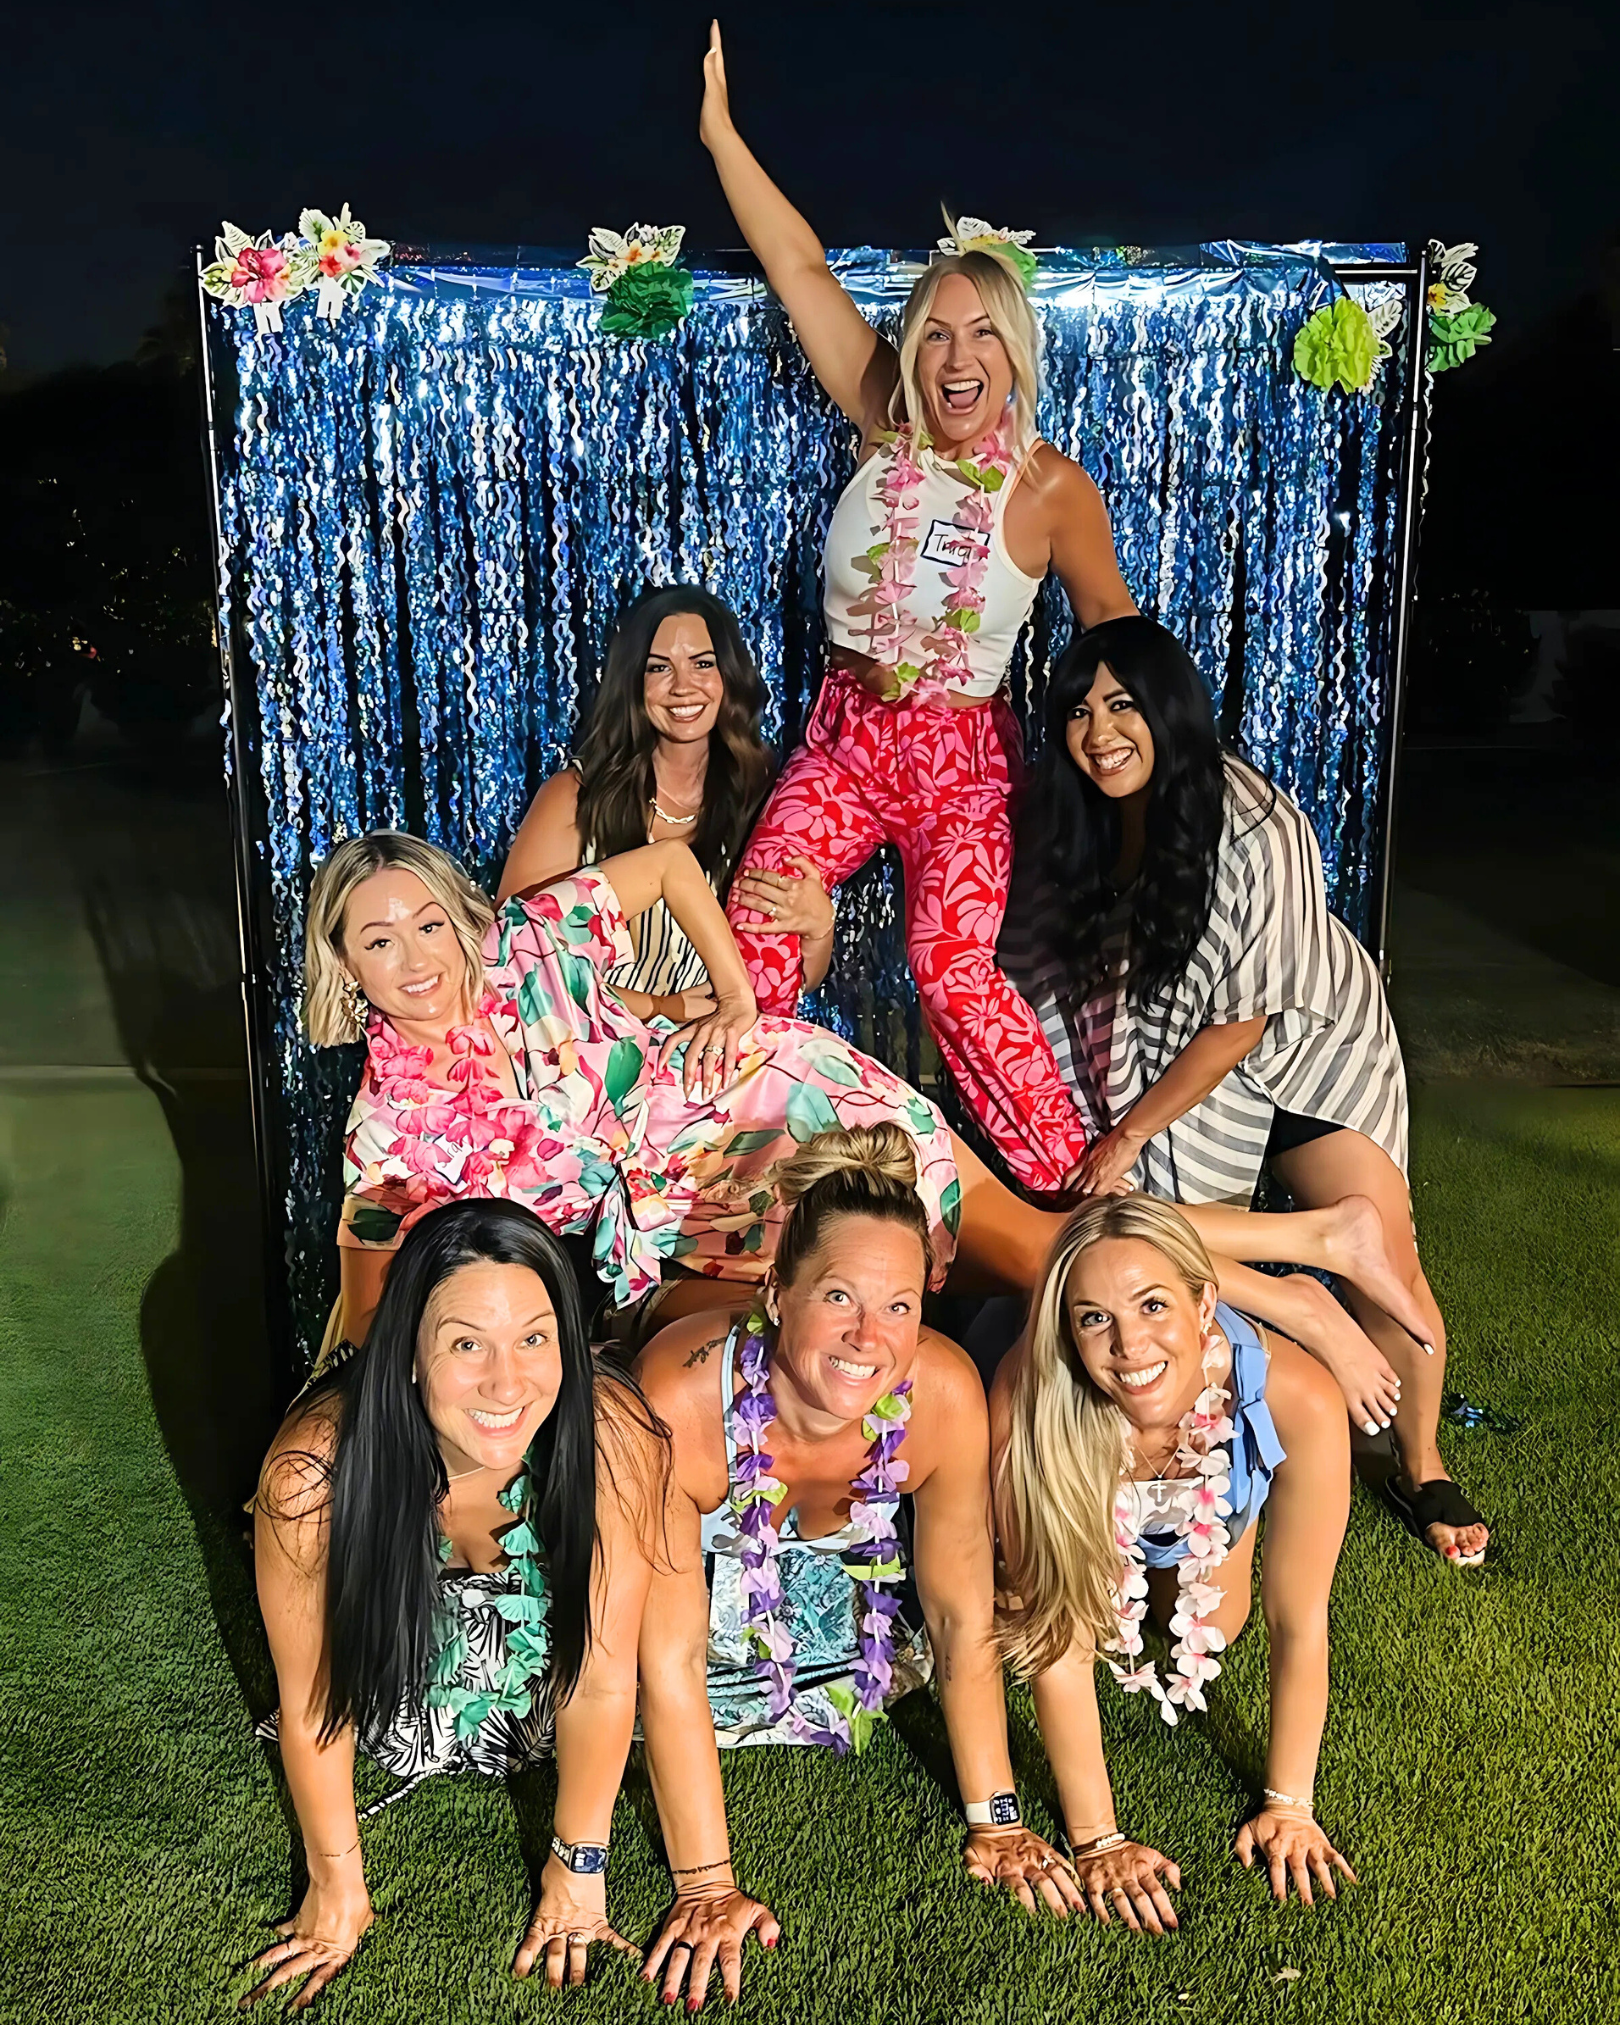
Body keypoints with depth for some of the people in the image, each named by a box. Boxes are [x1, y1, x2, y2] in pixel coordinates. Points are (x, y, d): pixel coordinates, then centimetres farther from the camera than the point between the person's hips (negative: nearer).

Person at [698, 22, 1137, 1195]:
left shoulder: (1050, 487, -7)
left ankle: (1077, 1184, -2)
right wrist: (720, 131, 1)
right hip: (848, 735, 4)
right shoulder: (887, 429, 0)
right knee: (754, 930, -10)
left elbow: (1115, 632, 3)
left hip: (962, 756, -3)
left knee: (955, 969, -16)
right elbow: (803, 270, 0)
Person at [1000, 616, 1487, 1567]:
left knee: (1386, 1265, -9)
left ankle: (1422, 1470, 15)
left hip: (1304, 1048, -4)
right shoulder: (1078, 823, -11)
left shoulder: (1256, 828, -28)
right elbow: (1057, 972, 4)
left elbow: (1240, 1020, -21)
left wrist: (1130, 1135, -14)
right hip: (1171, 1064, 4)